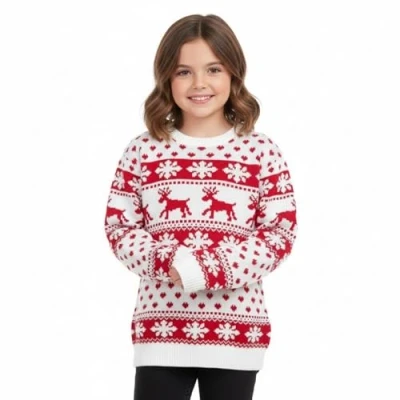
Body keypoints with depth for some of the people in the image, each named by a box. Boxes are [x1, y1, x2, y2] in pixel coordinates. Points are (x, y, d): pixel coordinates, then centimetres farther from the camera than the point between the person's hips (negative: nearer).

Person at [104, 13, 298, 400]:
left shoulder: (261, 152, -1)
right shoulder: (142, 151, 2)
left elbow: (281, 232, -4)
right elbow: (118, 226, 3)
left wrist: (209, 270, -17)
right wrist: (165, 261, -17)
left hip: (236, 331, 0)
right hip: (160, 328, 0)